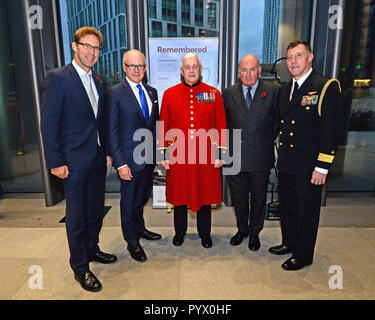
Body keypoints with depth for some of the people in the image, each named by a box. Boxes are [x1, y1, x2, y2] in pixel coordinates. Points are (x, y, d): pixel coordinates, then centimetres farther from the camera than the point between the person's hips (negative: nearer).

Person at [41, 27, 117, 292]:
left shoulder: (99, 82, 11)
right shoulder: (58, 78, -9)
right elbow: (49, 124, -11)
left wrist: (107, 151, 12)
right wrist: (55, 162, -14)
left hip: (98, 158, 7)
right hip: (74, 160, -6)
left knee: (96, 210, 18)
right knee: (77, 215, 6)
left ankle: (92, 249, 39)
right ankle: (80, 268, 23)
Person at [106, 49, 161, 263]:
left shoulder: (152, 92, 8)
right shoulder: (115, 93, -10)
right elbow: (112, 131, -13)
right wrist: (120, 163, -17)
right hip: (130, 158, -6)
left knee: (142, 196, 22)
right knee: (129, 201, 10)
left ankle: (140, 229, 46)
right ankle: (132, 242, 30)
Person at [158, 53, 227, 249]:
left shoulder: (213, 94, 5)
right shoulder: (169, 94, 5)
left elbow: (221, 126, 4)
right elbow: (163, 127, 5)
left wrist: (220, 153, -1)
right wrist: (164, 154, 0)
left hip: (206, 156, 0)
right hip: (178, 156, 0)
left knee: (205, 194, 10)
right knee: (179, 195, 11)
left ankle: (205, 234, 30)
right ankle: (179, 232, 33)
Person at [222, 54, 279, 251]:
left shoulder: (272, 92, -1)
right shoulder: (229, 93, 3)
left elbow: (278, 122, 5)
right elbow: (224, 122, 10)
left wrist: (266, 142, 1)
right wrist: (230, 143, 3)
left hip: (261, 156, -1)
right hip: (236, 156, 2)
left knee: (259, 197, 13)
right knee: (238, 197, 14)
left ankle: (254, 232, 34)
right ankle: (242, 229, 36)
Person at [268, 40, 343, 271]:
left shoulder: (326, 87, -10)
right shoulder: (286, 89, 12)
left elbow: (332, 130, -14)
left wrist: (322, 167, -17)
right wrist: (281, 156, 12)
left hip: (309, 166, -7)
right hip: (286, 165, 7)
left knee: (307, 211, 8)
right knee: (287, 206, 19)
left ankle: (303, 256, 27)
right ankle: (289, 243, 41)